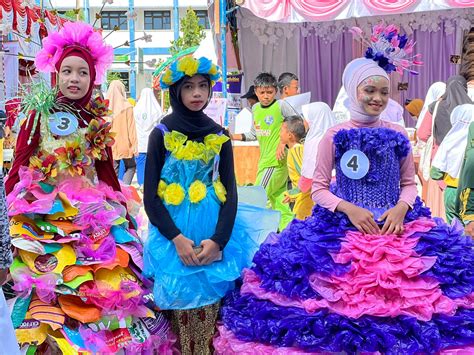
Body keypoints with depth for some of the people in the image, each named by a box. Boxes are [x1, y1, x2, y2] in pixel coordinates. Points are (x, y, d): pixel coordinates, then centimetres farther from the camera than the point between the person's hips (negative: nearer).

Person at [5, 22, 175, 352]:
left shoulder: (97, 122, 9)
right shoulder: (39, 115, -1)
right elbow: (18, 168, -2)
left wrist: (123, 210, 10)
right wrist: (14, 210, -9)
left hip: (95, 213, 3)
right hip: (45, 216, -3)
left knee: (108, 287, 0)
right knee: (54, 291, -2)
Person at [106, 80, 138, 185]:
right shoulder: (127, 106, -10)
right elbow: (131, 128, -9)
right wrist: (134, 144, -4)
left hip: (110, 146, 3)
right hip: (124, 144, -2)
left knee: (113, 171, 10)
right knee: (130, 167, 16)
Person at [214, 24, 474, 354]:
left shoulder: (398, 135, 7)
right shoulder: (335, 136, 1)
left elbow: (410, 183, 12)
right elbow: (318, 188, 2)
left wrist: (402, 207, -9)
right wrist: (348, 208, -14)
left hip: (395, 224, 2)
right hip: (344, 226, -2)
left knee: (445, 262, -14)